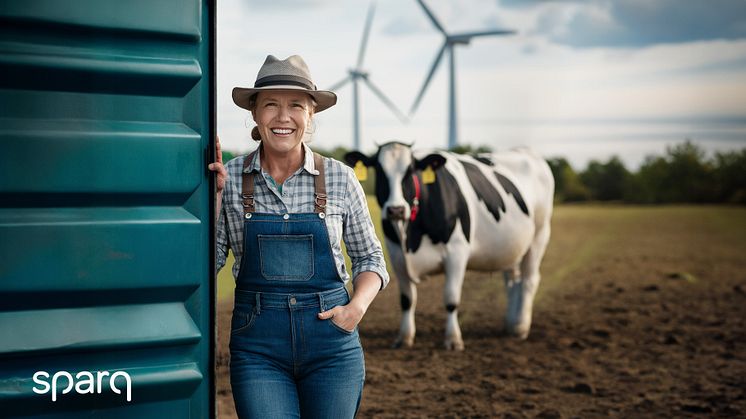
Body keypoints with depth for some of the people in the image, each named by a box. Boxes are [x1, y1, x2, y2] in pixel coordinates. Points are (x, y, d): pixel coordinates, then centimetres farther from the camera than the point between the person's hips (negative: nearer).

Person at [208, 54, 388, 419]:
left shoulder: (340, 178, 0)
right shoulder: (229, 177, 0)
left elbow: (369, 258, 9)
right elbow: (209, 261, 1)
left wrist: (357, 306, -9)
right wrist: (215, 195, -10)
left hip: (331, 338, 1)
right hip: (257, 343, -1)